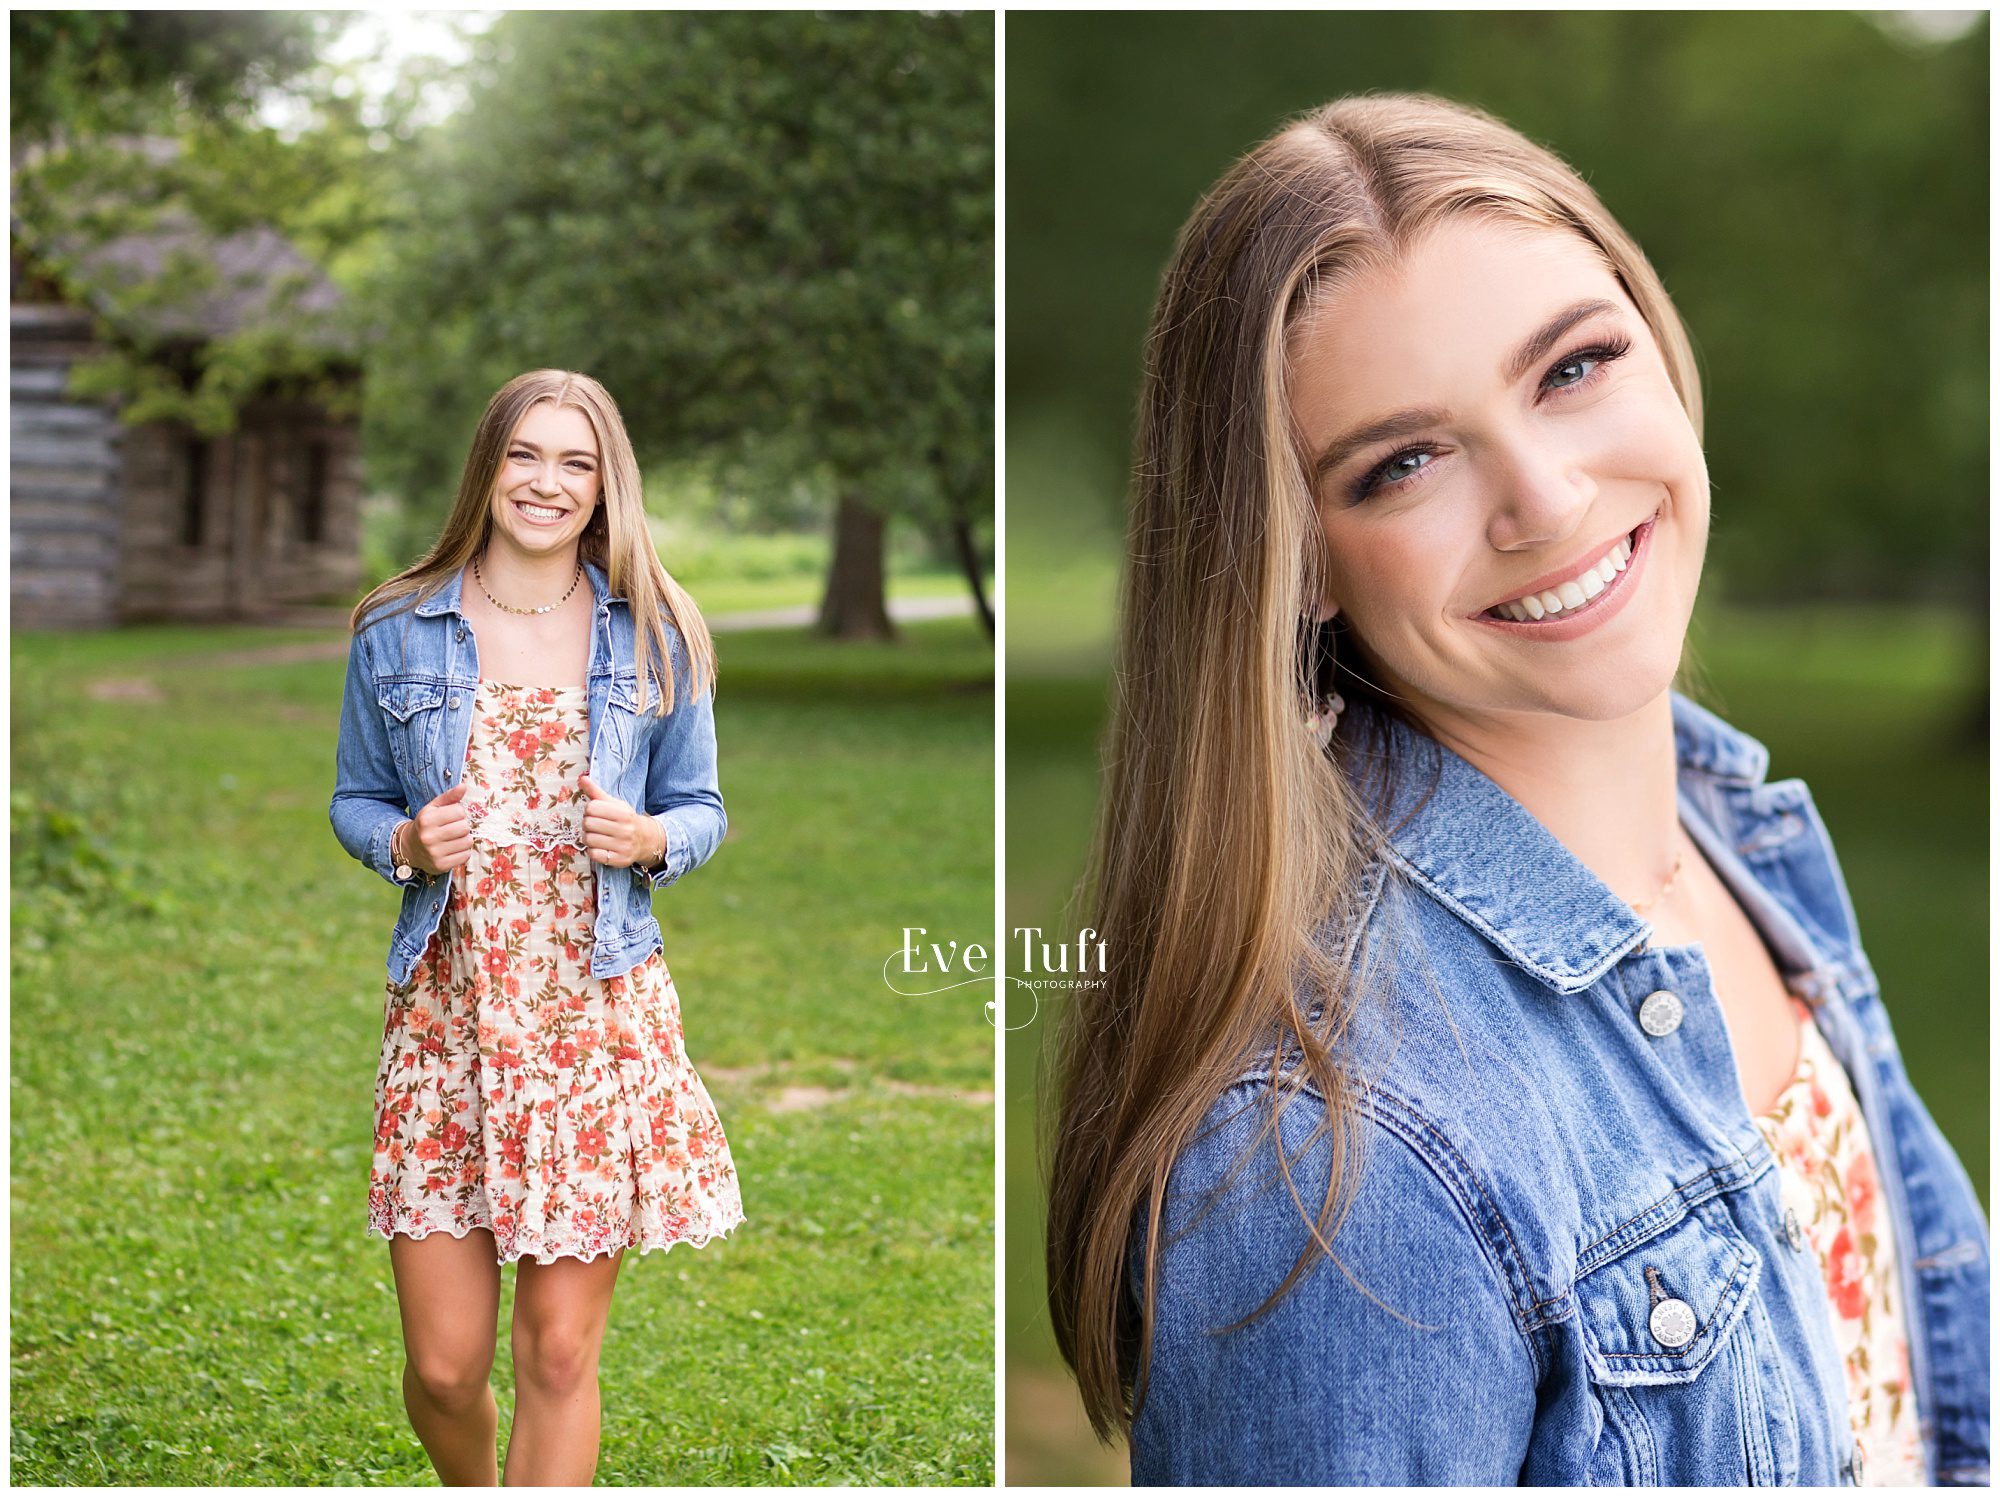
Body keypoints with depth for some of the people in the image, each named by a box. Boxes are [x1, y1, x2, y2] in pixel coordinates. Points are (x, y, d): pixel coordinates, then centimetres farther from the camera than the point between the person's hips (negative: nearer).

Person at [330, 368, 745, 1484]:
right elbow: (355, 800, 13)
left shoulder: (656, 636, 5)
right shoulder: (397, 631, 5)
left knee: (560, 1353, 2)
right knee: (445, 1364, 3)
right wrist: (407, 844, -8)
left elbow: (702, 809, 11)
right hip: (448, 1005, 1)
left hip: (604, 1010, 0)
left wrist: (650, 840, -11)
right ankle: (473, 1487, 36)